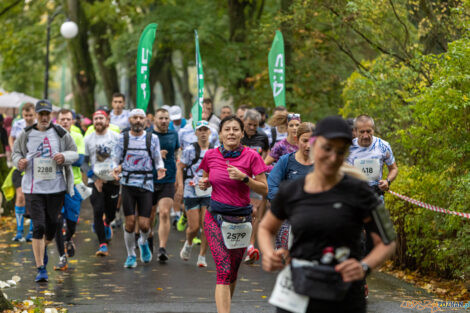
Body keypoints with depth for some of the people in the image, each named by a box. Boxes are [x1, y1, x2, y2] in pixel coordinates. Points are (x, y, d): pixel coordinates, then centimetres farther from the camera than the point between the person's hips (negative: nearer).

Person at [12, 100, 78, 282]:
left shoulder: (60, 134, 1)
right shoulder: (26, 135, 1)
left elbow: (75, 153, 7)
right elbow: (15, 152, 13)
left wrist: (65, 156, -14)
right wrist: (19, 161, -9)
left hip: (56, 187, 1)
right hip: (33, 187, -1)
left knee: (52, 225, 11)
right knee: (38, 227, -9)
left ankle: (42, 249, 45)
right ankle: (41, 268, -5)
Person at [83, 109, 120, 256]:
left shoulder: (116, 137, 1)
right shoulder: (88, 139, 3)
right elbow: (84, 162, 4)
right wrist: (94, 178, -8)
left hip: (113, 180, 0)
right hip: (96, 181, 0)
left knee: (111, 213, 9)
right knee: (98, 211, -13)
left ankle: (106, 224, 47)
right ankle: (103, 244, -9)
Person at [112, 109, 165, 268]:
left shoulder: (152, 138, 3)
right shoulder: (122, 138, 4)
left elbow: (157, 160, 9)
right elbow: (117, 160, 10)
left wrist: (160, 168, -12)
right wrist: (116, 169, -12)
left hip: (146, 184, 0)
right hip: (128, 184, 0)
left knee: (144, 224, -5)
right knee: (130, 223, -4)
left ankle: (143, 242, 30)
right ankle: (131, 256, 15)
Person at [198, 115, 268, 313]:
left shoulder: (251, 156, -5)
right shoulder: (211, 156, 1)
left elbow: (264, 189, -6)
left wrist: (243, 178, -20)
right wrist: (204, 184, -4)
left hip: (241, 218, 0)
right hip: (215, 217, 0)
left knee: (232, 272, 11)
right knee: (224, 269, -14)